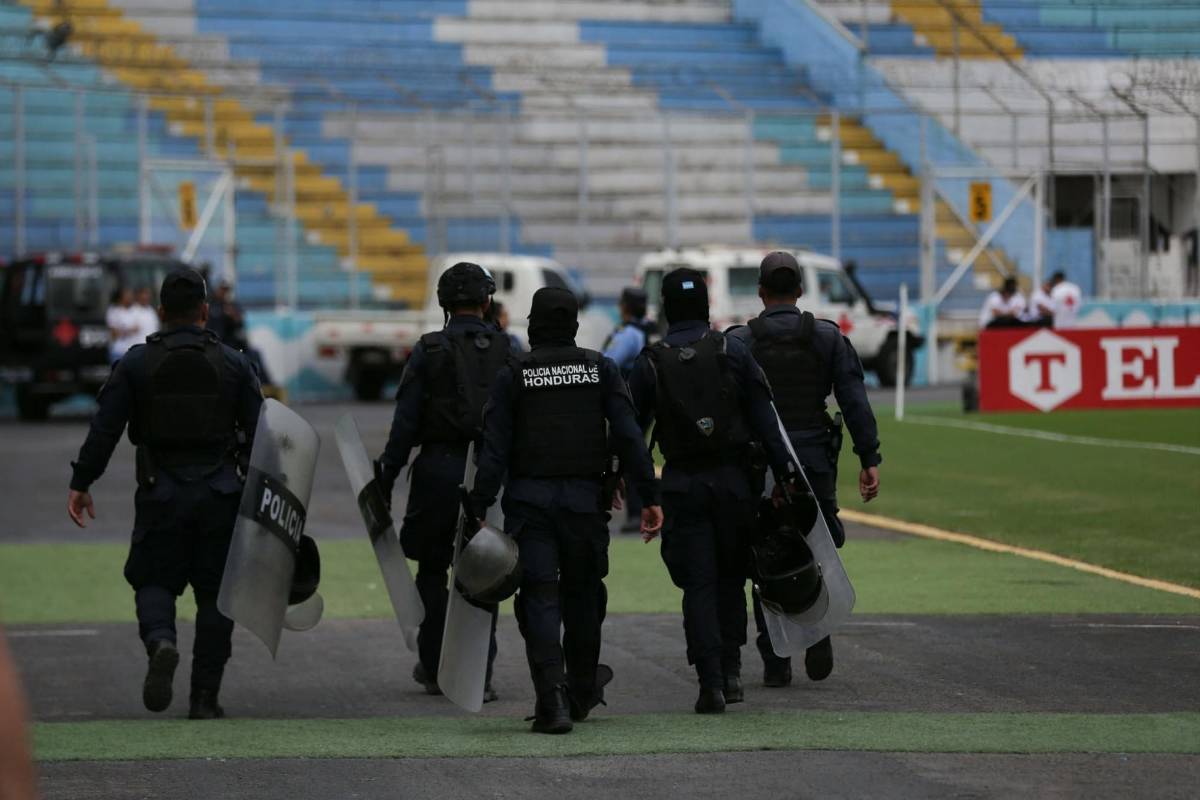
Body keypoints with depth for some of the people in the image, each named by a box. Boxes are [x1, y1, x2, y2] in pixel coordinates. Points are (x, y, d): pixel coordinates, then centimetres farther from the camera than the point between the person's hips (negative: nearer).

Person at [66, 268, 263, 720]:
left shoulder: (136, 364, 0)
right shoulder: (233, 364, 2)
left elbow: (104, 430, -5)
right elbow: (259, 433, 2)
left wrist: (81, 484, 1)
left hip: (160, 494, -1)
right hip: (220, 495, 1)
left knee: (154, 581, 9)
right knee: (214, 590, 8)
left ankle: (160, 642, -24)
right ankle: (205, 698, 6)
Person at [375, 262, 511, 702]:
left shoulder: (428, 351, -3)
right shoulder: (507, 352, 3)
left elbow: (405, 423, -5)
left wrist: (385, 480, 0)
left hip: (438, 470, -2)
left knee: (432, 571, 12)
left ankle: (434, 669, 15)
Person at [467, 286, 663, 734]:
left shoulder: (514, 374, -1)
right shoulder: (600, 369, 3)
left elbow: (495, 447, -6)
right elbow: (629, 436, -3)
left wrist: (480, 509, -5)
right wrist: (648, 497, -2)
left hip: (529, 500, -2)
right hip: (586, 498, 2)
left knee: (540, 597, -3)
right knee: (582, 593, 17)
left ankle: (552, 700, -17)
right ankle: (582, 690, 32)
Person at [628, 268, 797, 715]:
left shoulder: (650, 363, -1)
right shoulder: (732, 352, -1)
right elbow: (764, 418, -4)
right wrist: (785, 471, -4)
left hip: (682, 485, -1)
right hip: (733, 479, 1)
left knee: (698, 585, 1)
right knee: (731, 577, 17)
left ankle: (710, 681, -9)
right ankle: (730, 670, 15)